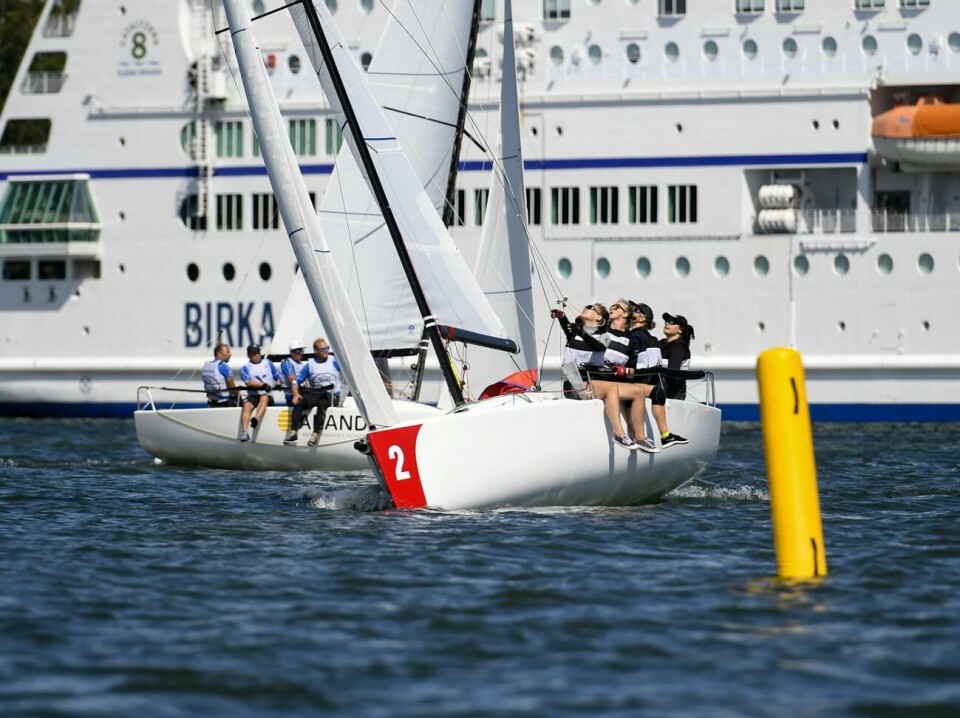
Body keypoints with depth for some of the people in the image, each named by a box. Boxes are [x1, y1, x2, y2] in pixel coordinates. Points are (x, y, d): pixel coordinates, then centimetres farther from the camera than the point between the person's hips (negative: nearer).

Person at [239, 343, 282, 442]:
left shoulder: (268, 363, 19)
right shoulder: (245, 368, 12)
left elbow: (277, 377, 15)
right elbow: (248, 382, -6)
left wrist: (278, 383, -9)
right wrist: (262, 385, -20)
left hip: (268, 395, 0)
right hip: (253, 395, 0)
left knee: (264, 397, -35)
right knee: (247, 405, -31)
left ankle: (256, 419, -62)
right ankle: (245, 432, -46)